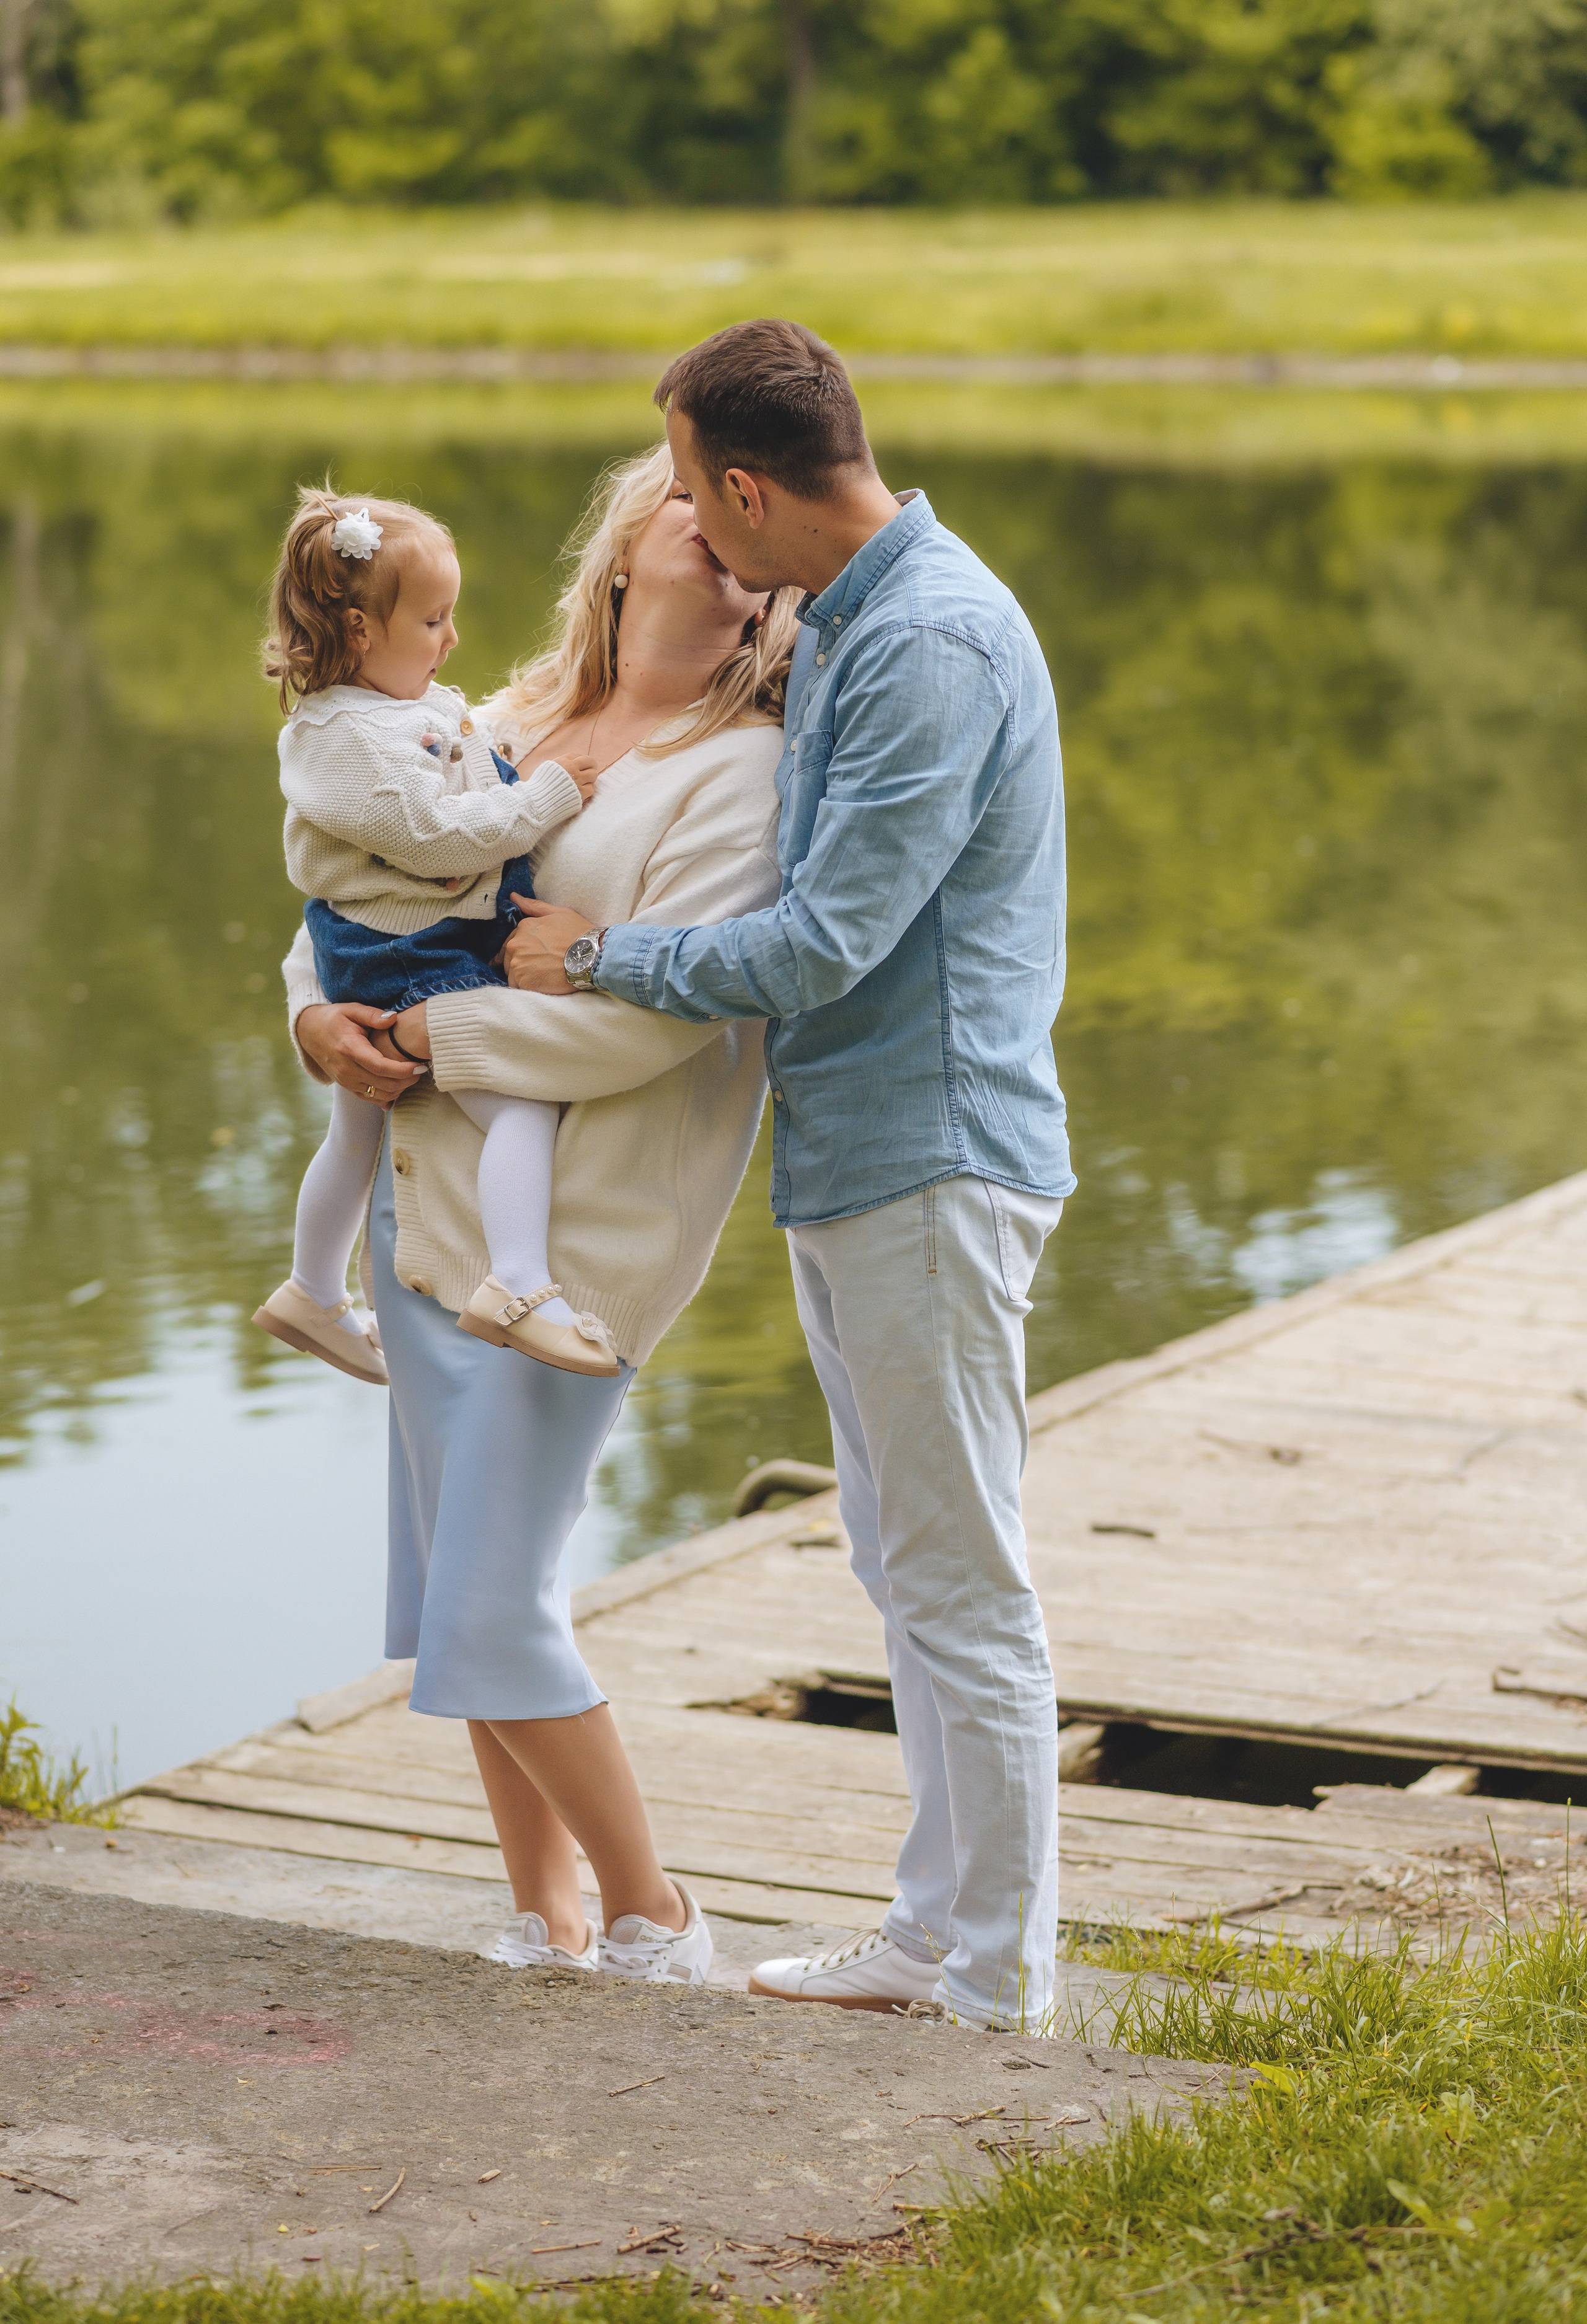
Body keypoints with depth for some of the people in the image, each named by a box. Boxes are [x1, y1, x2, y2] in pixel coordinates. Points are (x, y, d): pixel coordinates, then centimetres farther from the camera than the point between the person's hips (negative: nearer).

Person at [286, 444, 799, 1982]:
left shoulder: (740, 770, -9)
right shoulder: (519, 722, 13)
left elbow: (651, 1014, -20)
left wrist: (433, 1041, -13)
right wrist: (319, 1009, -1)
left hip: (570, 1234, -7)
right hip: (430, 1200, 7)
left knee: (493, 1615, -8)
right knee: (463, 1590, 12)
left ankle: (652, 1924, 10)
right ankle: (545, 1918, 26)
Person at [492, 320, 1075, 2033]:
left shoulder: (935, 643, -19)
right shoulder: (835, 624, 14)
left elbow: (827, 941, -23)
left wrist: (602, 957, -9)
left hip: (931, 1161, -10)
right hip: (844, 1162, 10)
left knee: (960, 1579, -3)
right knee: (908, 1566, 15)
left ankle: (1000, 1976, 5)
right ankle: (937, 1934, 24)